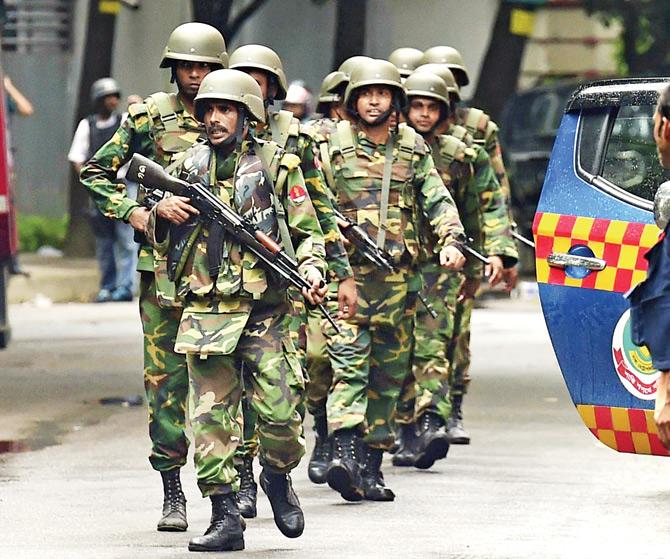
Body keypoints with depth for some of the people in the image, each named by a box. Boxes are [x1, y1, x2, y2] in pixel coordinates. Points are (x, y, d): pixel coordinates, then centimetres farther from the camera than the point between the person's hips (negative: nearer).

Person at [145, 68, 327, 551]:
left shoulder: (277, 164, 4)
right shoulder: (190, 167, 12)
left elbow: (307, 232, 7)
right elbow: (162, 239, 20)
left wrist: (311, 269, -12)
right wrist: (162, 212, -2)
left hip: (265, 312, -2)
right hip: (206, 312, 2)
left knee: (280, 413, -7)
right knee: (211, 416, -3)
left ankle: (278, 476, 24)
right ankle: (225, 517, 2)